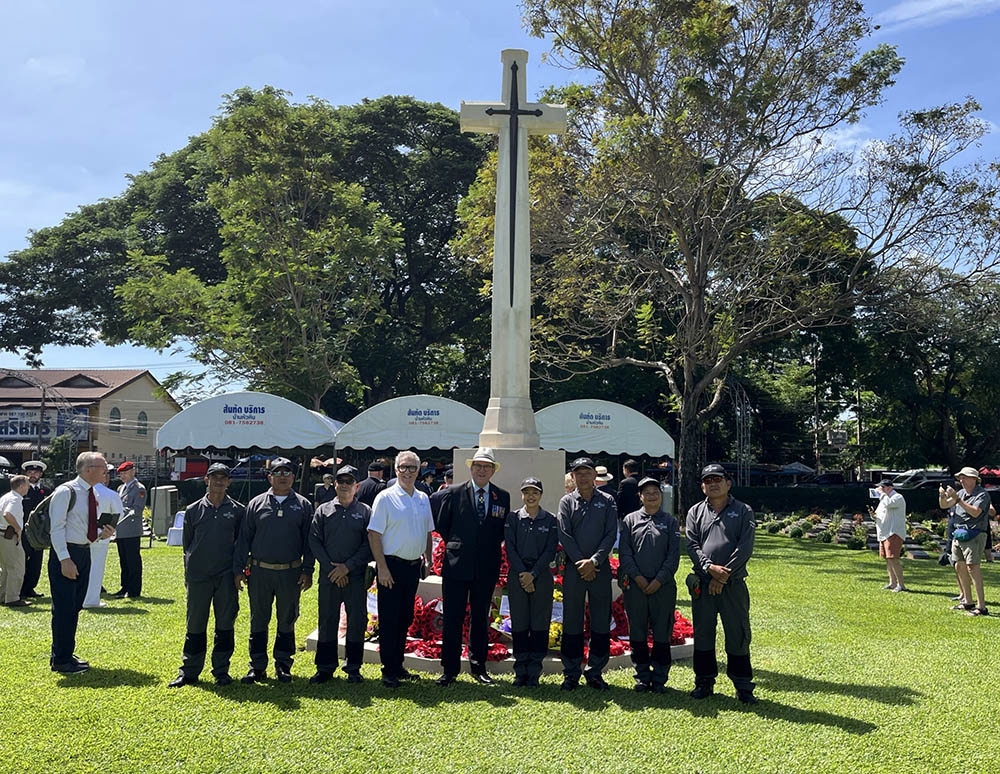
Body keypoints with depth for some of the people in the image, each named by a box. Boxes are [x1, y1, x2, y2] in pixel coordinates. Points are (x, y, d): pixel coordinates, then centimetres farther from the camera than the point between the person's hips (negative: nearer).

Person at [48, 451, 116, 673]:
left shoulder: (93, 495, 12)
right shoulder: (66, 492, -13)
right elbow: (57, 528, -16)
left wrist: (103, 533, -1)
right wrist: (65, 559, -22)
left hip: (84, 553, 8)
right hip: (65, 553, -8)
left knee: (75, 607, 15)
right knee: (63, 607, -4)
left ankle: (66, 654, 27)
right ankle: (60, 660, 6)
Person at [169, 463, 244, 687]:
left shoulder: (238, 510, 5)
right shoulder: (193, 510, 6)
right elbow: (186, 543, 11)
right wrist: (189, 571, 7)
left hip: (226, 576, 0)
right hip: (198, 576, 0)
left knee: (225, 625, 5)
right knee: (195, 625, 6)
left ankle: (221, 671, 16)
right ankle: (189, 672, 17)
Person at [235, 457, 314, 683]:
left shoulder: (303, 505, 5)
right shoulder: (256, 504, 6)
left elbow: (308, 541, 5)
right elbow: (244, 538, 7)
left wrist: (307, 571, -2)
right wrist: (239, 569, 2)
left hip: (290, 573, 0)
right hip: (260, 571, 1)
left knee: (287, 620, 8)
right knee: (258, 620, 6)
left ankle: (283, 665, 20)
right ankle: (257, 666, 16)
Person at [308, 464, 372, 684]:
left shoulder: (365, 512, 5)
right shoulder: (323, 511, 8)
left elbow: (369, 544, -1)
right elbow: (314, 541, 3)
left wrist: (348, 566, -10)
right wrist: (330, 567, -8)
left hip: (356, 576, -1)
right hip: (328, 576, 1)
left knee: (357, 621, 2)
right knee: (327, 621, 6)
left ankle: (353, 668, 14)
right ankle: (325, 668, 16)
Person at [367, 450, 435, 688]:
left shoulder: (423, 499, 10)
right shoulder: (386, 497, -8)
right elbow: (374, 534, -11)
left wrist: (428, 558, 10)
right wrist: (382, 568, -16)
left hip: (414, 565, 6)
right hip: (391, 565, -6)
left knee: (405, 618, 13)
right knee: (389, 619, 0)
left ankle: (398, 665, 24)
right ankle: (389, 671, 8)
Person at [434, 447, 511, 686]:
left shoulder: (503, 497, 6)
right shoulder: (454, 493, 1)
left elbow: (503, 530, 14)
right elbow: (442, 525, 8)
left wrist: (490, 548, 6)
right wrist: (456, 546, 7)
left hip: (487, 568, 2)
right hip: (456, 566, -2)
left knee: (480, 619, 10)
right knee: (453, 619, 0)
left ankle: (478, 667, 21)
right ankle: (449, 670, 9)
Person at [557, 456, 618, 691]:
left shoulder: (607, 502, 7)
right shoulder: (567, 502, 6)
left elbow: (611, 534, -2)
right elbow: (564, 535, -2)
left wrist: (594, 561, -12)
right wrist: (581, 563, -11)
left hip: (600, 569, 1)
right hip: (573, 569, 0)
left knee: (601, 622, 4)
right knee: (572, 621, 3)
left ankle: (595, 672, 15)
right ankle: (571, 674, 12)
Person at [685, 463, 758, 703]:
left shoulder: (743, 511, 5)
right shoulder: (695, 512, 11)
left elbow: (745, 547, -5)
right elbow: (692, 545, 1)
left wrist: (725, 575, -13)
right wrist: (710, 567, -15)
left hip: (734, 584, -2)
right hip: (702, 584, 2)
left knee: (738, 635, 2)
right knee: (703, 634, 8)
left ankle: (743, 687, 12)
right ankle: (704, 682, 20)